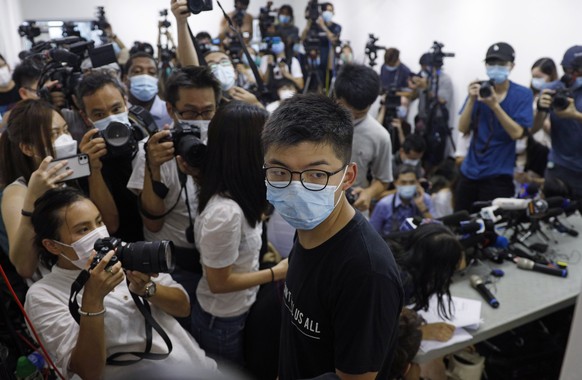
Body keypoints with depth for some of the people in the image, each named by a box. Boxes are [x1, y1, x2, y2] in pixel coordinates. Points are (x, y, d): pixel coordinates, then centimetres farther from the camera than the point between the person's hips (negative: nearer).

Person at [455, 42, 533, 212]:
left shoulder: (523, 94, -6)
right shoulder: (479, 89, 4)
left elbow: (517, 133, -17)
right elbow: (463, 129, -3)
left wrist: (495, 105, -27)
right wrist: (472, 100, -17)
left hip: (498, 175, -4)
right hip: (470, 171, 4)